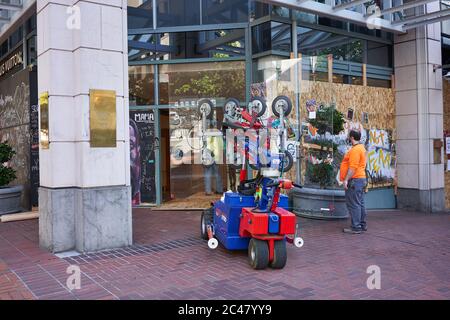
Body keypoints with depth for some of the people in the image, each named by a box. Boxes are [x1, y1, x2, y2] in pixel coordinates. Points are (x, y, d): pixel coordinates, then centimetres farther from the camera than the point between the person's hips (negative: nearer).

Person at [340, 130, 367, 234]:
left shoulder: (355, 150, -17)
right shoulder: (361, 148, 17)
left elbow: (352, 167, -24)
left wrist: (346, 179, -22)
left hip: (354, 180, -11)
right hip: (361, 179, 11)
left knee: (353, 204, -7)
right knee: (360, 203, 15)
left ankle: (356, 227, -4)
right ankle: (362, 225, 22)